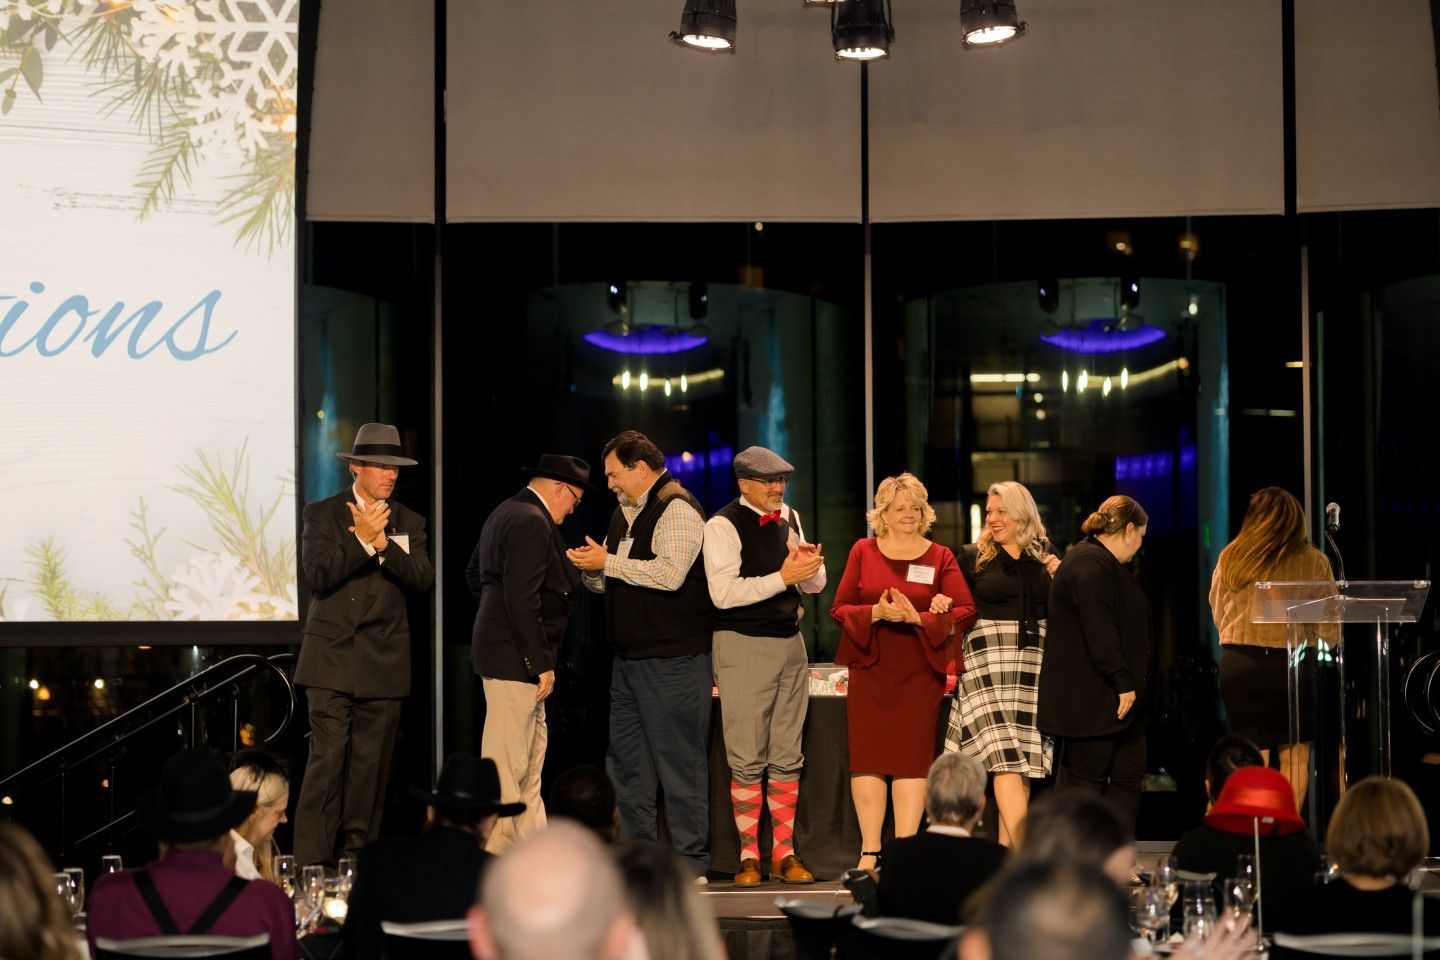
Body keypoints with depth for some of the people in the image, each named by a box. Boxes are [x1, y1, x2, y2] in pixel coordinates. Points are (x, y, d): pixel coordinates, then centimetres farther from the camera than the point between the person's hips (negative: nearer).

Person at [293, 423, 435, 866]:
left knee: (371, 767, 4)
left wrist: (383, 544, -15)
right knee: (327, 760, -11)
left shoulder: (409, 522, 12)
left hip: (383, 662, 3)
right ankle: (311, 865, -11)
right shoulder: (322, 513, 3)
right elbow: (317, 574, -10)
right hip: (332, 658, -3)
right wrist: (362, 540, -18)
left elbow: (422, 579, -2)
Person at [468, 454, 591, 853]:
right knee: (507, 761, -8)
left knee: (532, 756, 16)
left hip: (498, 649, 11)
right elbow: (522, 598, -23)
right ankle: (496, 853, -6)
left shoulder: (505, 513, 16)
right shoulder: (532, 523, -16)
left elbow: (474, 575, 26)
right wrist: (541, 663, -21)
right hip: (515, 657, -11)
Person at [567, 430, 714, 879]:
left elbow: (669, 574, -24)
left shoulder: (676, 509, -10)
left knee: (679, 762, -5)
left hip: (672, 659, -9)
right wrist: (592, 569, 2)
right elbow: (611, 583, 25)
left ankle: (691, 861, -1)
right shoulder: (624, 514, 18)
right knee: (626, 759, 10)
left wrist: (608, 562, -16)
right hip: (629, 657, 10)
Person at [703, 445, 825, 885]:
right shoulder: (723, 526, -9)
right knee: (747, 759, -3)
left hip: (790, 643, 6)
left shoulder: (789, 518, 12)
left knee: (788, 757, 8)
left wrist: (809, 564, -8)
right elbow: (723, 592, -20)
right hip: (743, 647, -6)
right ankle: (748, 857, 5)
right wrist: (783, 577, -22)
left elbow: (815, 585, 16)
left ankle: (784, 854, 13)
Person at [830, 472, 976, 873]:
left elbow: (966, 611, -4)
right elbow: (840, 608, 4)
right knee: (867, 756, -2)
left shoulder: (940, 557, 4)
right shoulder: (862, 552, 7)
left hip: (920, 671, -1)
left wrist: (918, 617, -18)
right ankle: (869, 852, 3)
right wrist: (876, 612, -15)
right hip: (870, 669, 1)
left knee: (913, 757, -2)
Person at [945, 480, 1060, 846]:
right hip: (990, 662, -4)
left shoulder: (1043, 557, 12)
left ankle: (1006, 850, 8)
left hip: (1033, 662, 4)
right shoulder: (973, 556, 5)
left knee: (1025, 760, 2)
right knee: (1006, 759, -15)